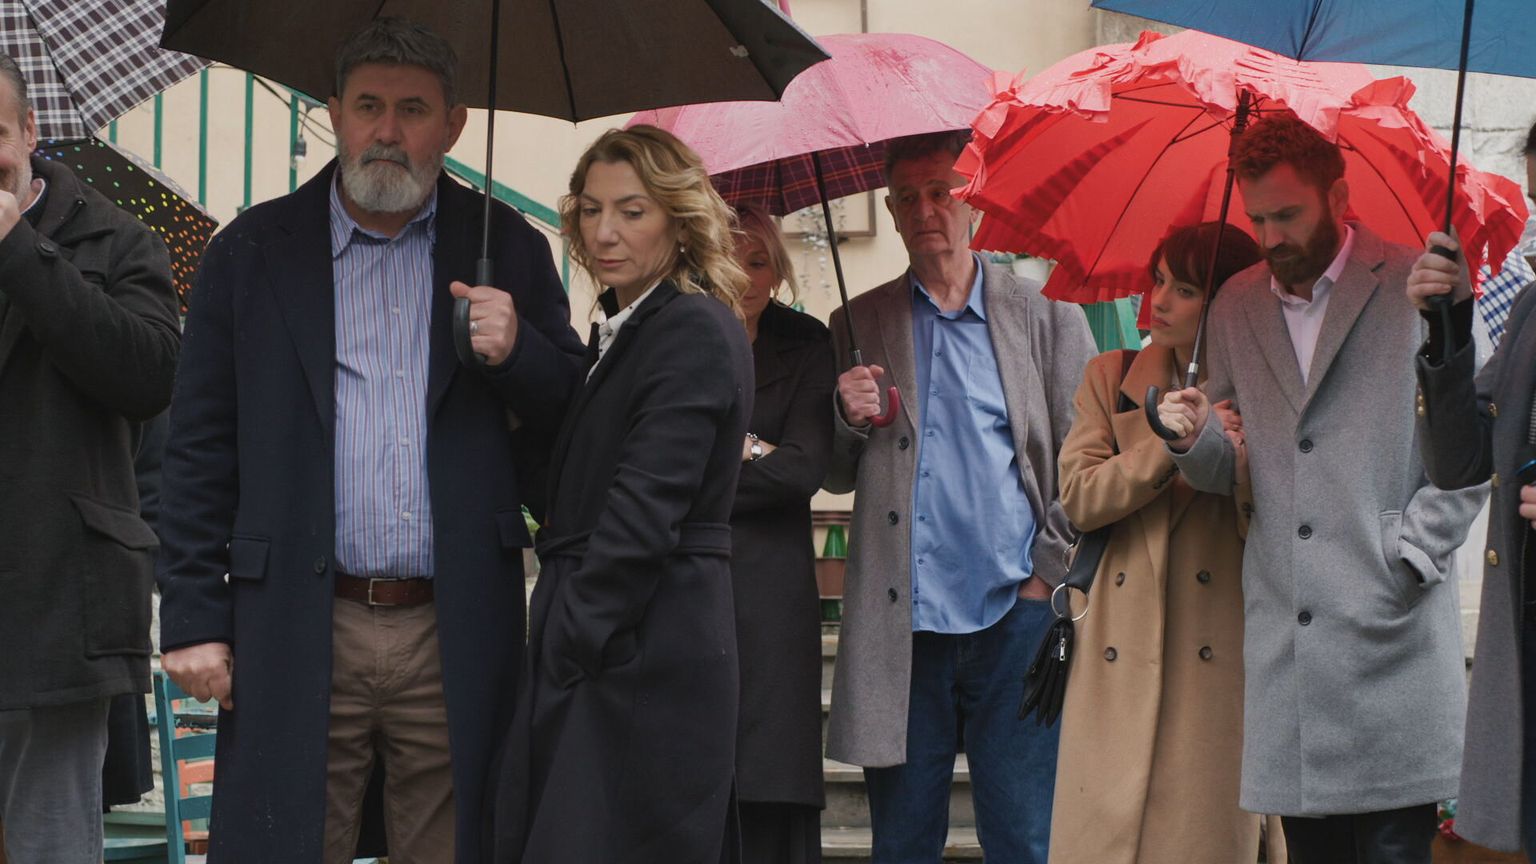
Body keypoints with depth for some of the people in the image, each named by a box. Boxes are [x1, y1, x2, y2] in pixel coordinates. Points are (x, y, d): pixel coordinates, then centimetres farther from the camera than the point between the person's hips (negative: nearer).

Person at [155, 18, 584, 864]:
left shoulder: (507, 249, 9)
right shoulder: (251, 254, 7)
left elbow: (574, 420, 10)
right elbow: (199, 452, 6)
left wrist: (517, 351, -11)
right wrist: (194, 619, -1)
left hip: (456, 638, 1)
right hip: (296, 643, -1)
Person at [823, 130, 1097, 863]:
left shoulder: (1048, 319, 9)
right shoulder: (859, 326, 13)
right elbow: (837, 478, 14)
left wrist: (1048, 577, -4)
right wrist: (850, 421, -7)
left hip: (1013, 614, -1)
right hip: (901, 623, 2)